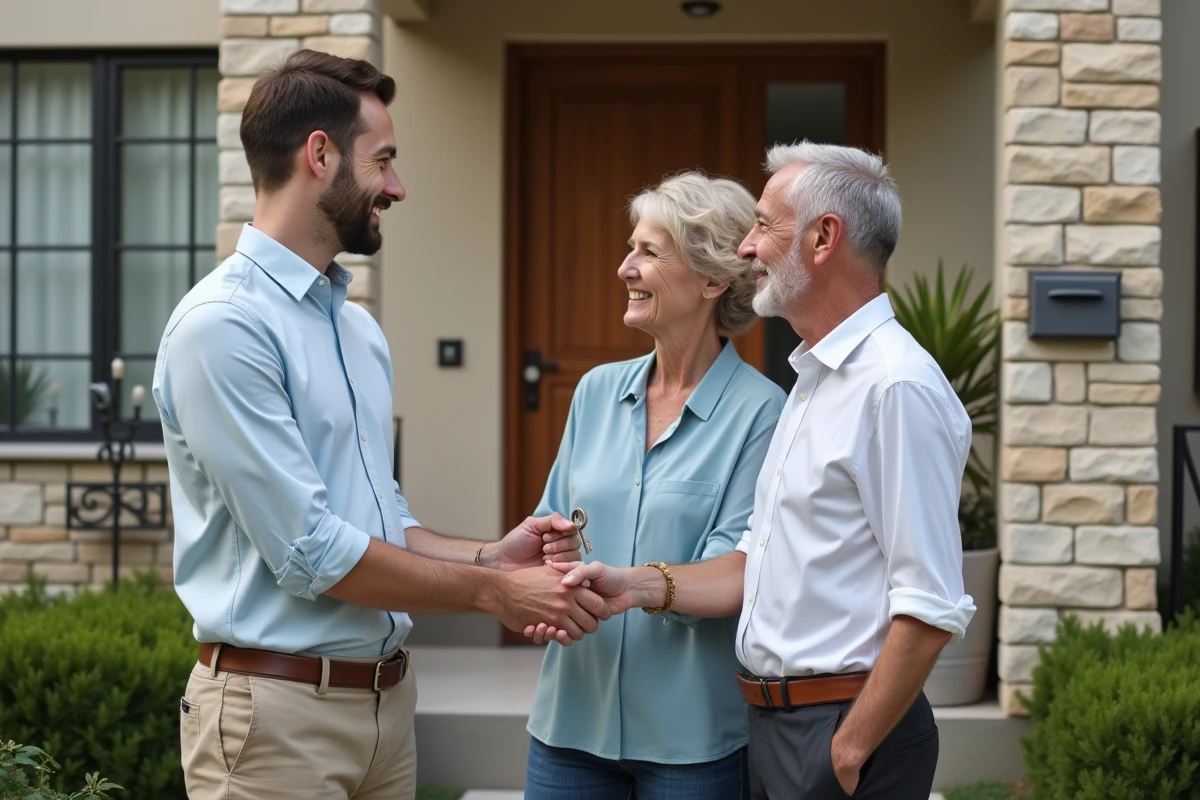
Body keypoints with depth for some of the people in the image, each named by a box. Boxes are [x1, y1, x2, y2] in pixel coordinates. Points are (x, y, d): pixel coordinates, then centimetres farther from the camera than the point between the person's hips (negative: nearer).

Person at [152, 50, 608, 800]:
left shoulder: (360, 328, 12)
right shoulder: (223, 324, -16)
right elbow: (310, 552, -19)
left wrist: (489, 555, 0)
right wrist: (493, 592, -11)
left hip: (388, 693, 8)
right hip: (281, 706, -8)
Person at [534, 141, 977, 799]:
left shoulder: (897, 386, -17)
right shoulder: (814, 381, 14)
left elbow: (930, 607, -21)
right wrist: (639, 586, 2)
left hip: (848, 725, -9)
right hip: (773, 721, 9)